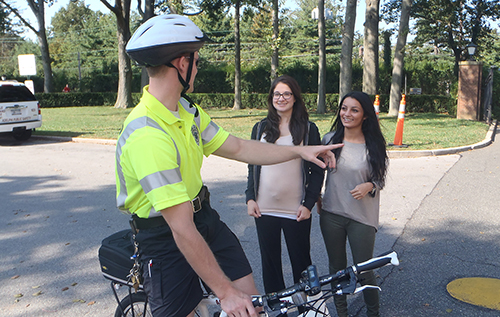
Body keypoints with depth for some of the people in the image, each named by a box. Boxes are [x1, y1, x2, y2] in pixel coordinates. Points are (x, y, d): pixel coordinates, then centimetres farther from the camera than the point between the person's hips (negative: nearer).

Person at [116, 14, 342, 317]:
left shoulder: (188, 110, -1)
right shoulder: (147, 136, -31)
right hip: (165, 238, -7)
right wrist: (225, 291, -26)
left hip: (204, 217, 7)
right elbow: (182, 230, -32)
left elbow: (238, 148, 7)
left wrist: (300, 151, 5)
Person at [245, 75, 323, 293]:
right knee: (269, 262, 12)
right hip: (264, 209, 3)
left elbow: (317, 170, 1)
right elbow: (252, 166, 12)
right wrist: (250, 198, 3)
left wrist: (308, 203, -7)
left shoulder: (308, 129, 1)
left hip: (296, 210, -2)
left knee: (301, 263, 8)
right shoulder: (260, 128, 9)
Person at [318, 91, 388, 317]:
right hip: (331, 214, 2)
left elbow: (380, 179, 4)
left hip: (362, 216, -2)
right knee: (336, 267, 15)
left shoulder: (374, 145, -5)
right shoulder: (330, 139, 0)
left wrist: (369, 186, -17)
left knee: (363, 271, 3)